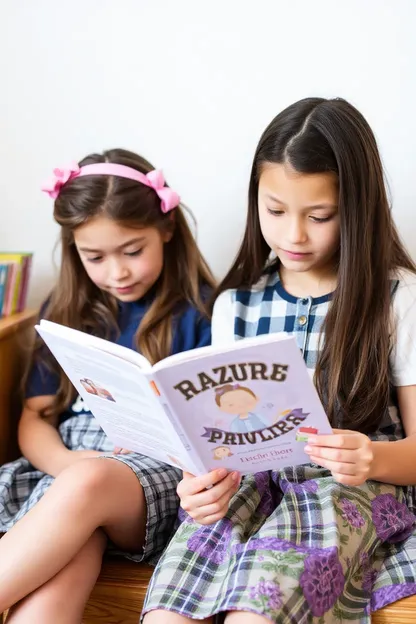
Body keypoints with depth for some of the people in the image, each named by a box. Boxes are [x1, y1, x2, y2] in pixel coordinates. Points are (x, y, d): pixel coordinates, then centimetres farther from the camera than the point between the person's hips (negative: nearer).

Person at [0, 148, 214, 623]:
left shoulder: (200, 310, 2)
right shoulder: (67, 310, 14)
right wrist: (66, 464, -12)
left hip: (160, 473, -2)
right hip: (70, 467, 3)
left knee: (88, 484, -36)